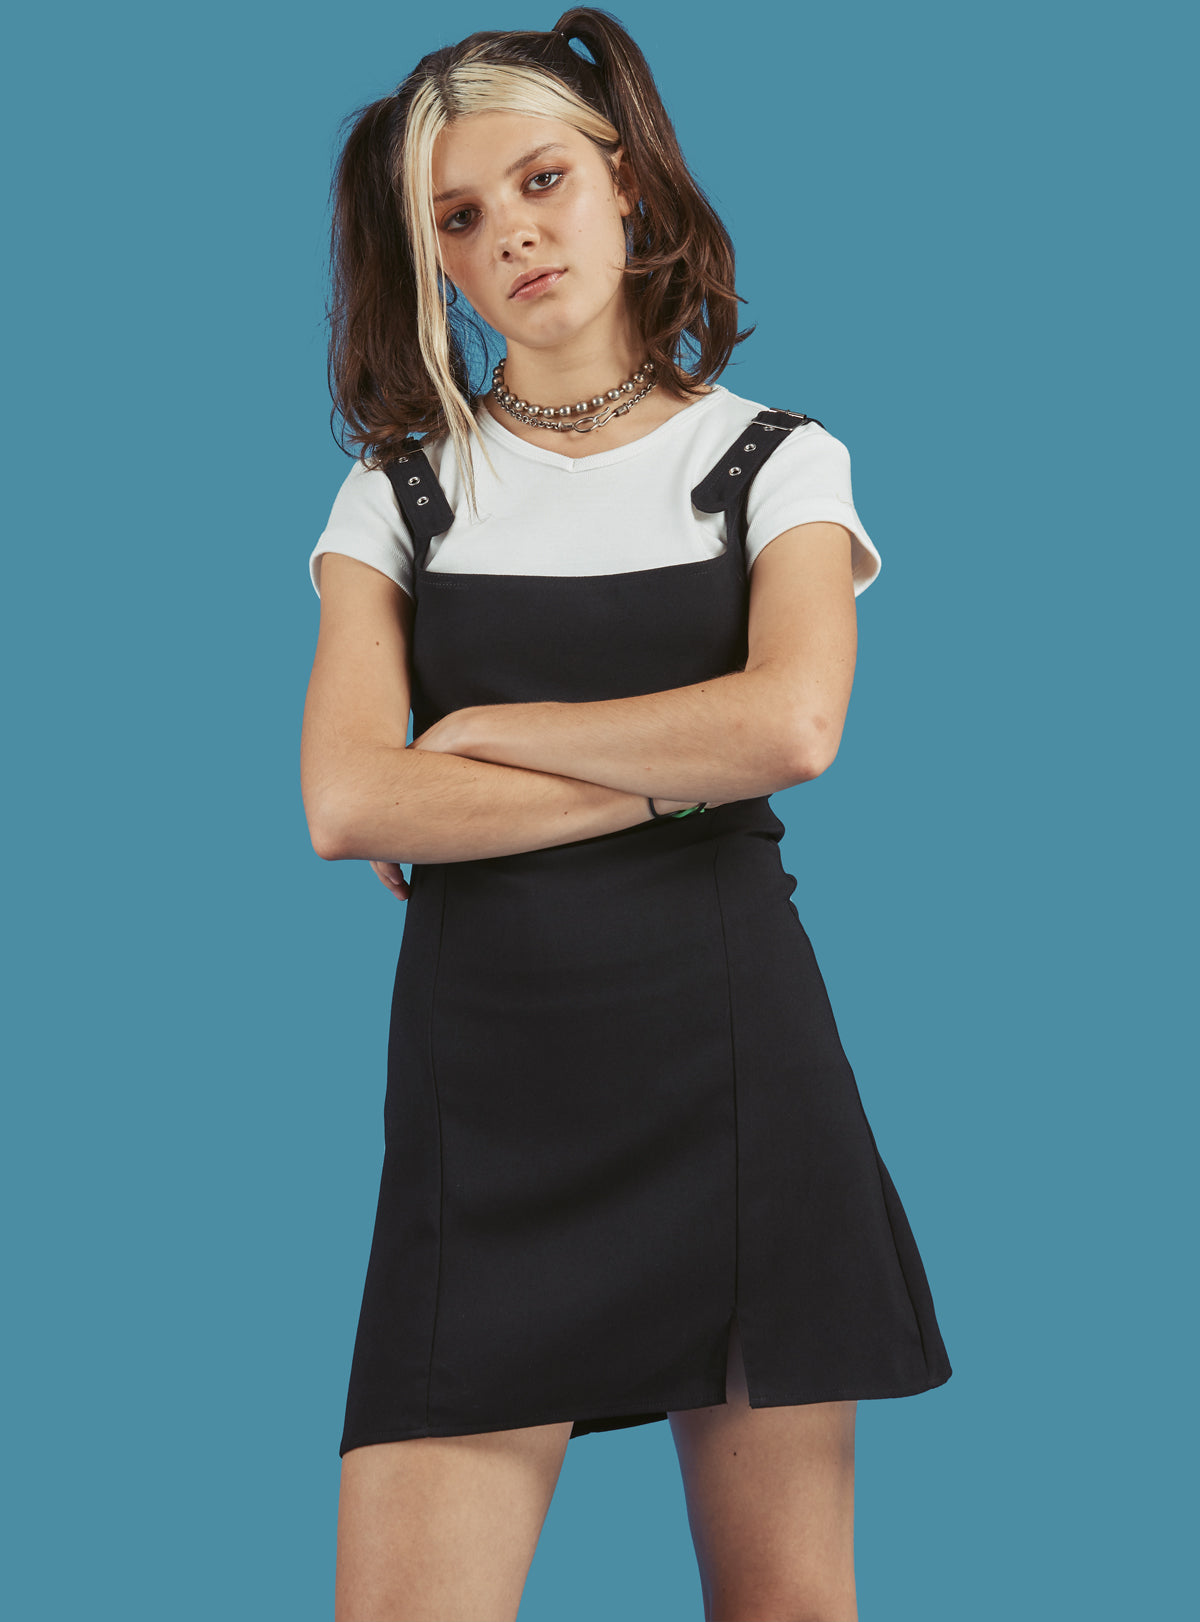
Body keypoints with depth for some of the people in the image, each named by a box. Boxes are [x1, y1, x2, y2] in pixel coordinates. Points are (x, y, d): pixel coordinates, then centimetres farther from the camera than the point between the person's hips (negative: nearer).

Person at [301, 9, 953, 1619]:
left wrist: (481, 728, -6)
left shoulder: (775, 462, 8)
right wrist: (680, 775, -8)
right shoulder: (398, 493, 10)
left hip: (734, 1058, 0)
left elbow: (792, 722, -12)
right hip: (483, 1072, 1)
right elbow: (347, 802, -6)